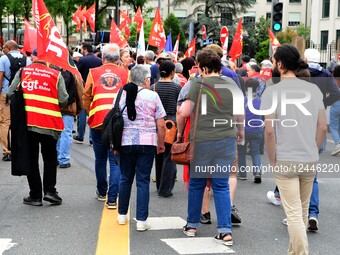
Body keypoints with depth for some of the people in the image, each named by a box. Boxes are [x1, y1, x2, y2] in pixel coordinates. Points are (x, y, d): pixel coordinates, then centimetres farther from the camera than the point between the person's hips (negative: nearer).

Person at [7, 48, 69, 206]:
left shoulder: (22, 72, 1)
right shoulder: (56, 75, -4)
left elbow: (10, 93, 0)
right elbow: (63, 100, -8)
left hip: (27, 122, 1)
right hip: (49, 124, -1)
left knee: (31, 159, 10)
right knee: (50, 158, 16)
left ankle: (35, 195, 11)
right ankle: (49, 191, 7)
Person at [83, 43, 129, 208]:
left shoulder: (93, 73, 5)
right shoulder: (125, 73, 4)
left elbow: (86, 97, 8)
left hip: (97, 122, 1)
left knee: (100, 159, 16)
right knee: (116, 161, 3)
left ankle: (102, 192, 31)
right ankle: (112, 198, -1)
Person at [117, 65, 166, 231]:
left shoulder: (122, 94, 4)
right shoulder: (152, 96, -3)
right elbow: (161, 125, -3)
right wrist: (161, 144, 10)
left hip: (125, 142, 3)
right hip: (147, 143, -3)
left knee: (125, 179, 16)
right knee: (143, 181, 2)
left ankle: (122, 215, 28)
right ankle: (141, 220, 3)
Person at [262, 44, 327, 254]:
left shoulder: (272, 91, -9)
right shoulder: (313, 89, 4)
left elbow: (269, 130, -14)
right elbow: (322, 127, 3)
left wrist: (273, 161, -4)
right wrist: (313, 151, 13)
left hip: (285, 160, -5)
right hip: (310, 160, 5)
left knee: (294, 213, 0)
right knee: (303, 211, 19)